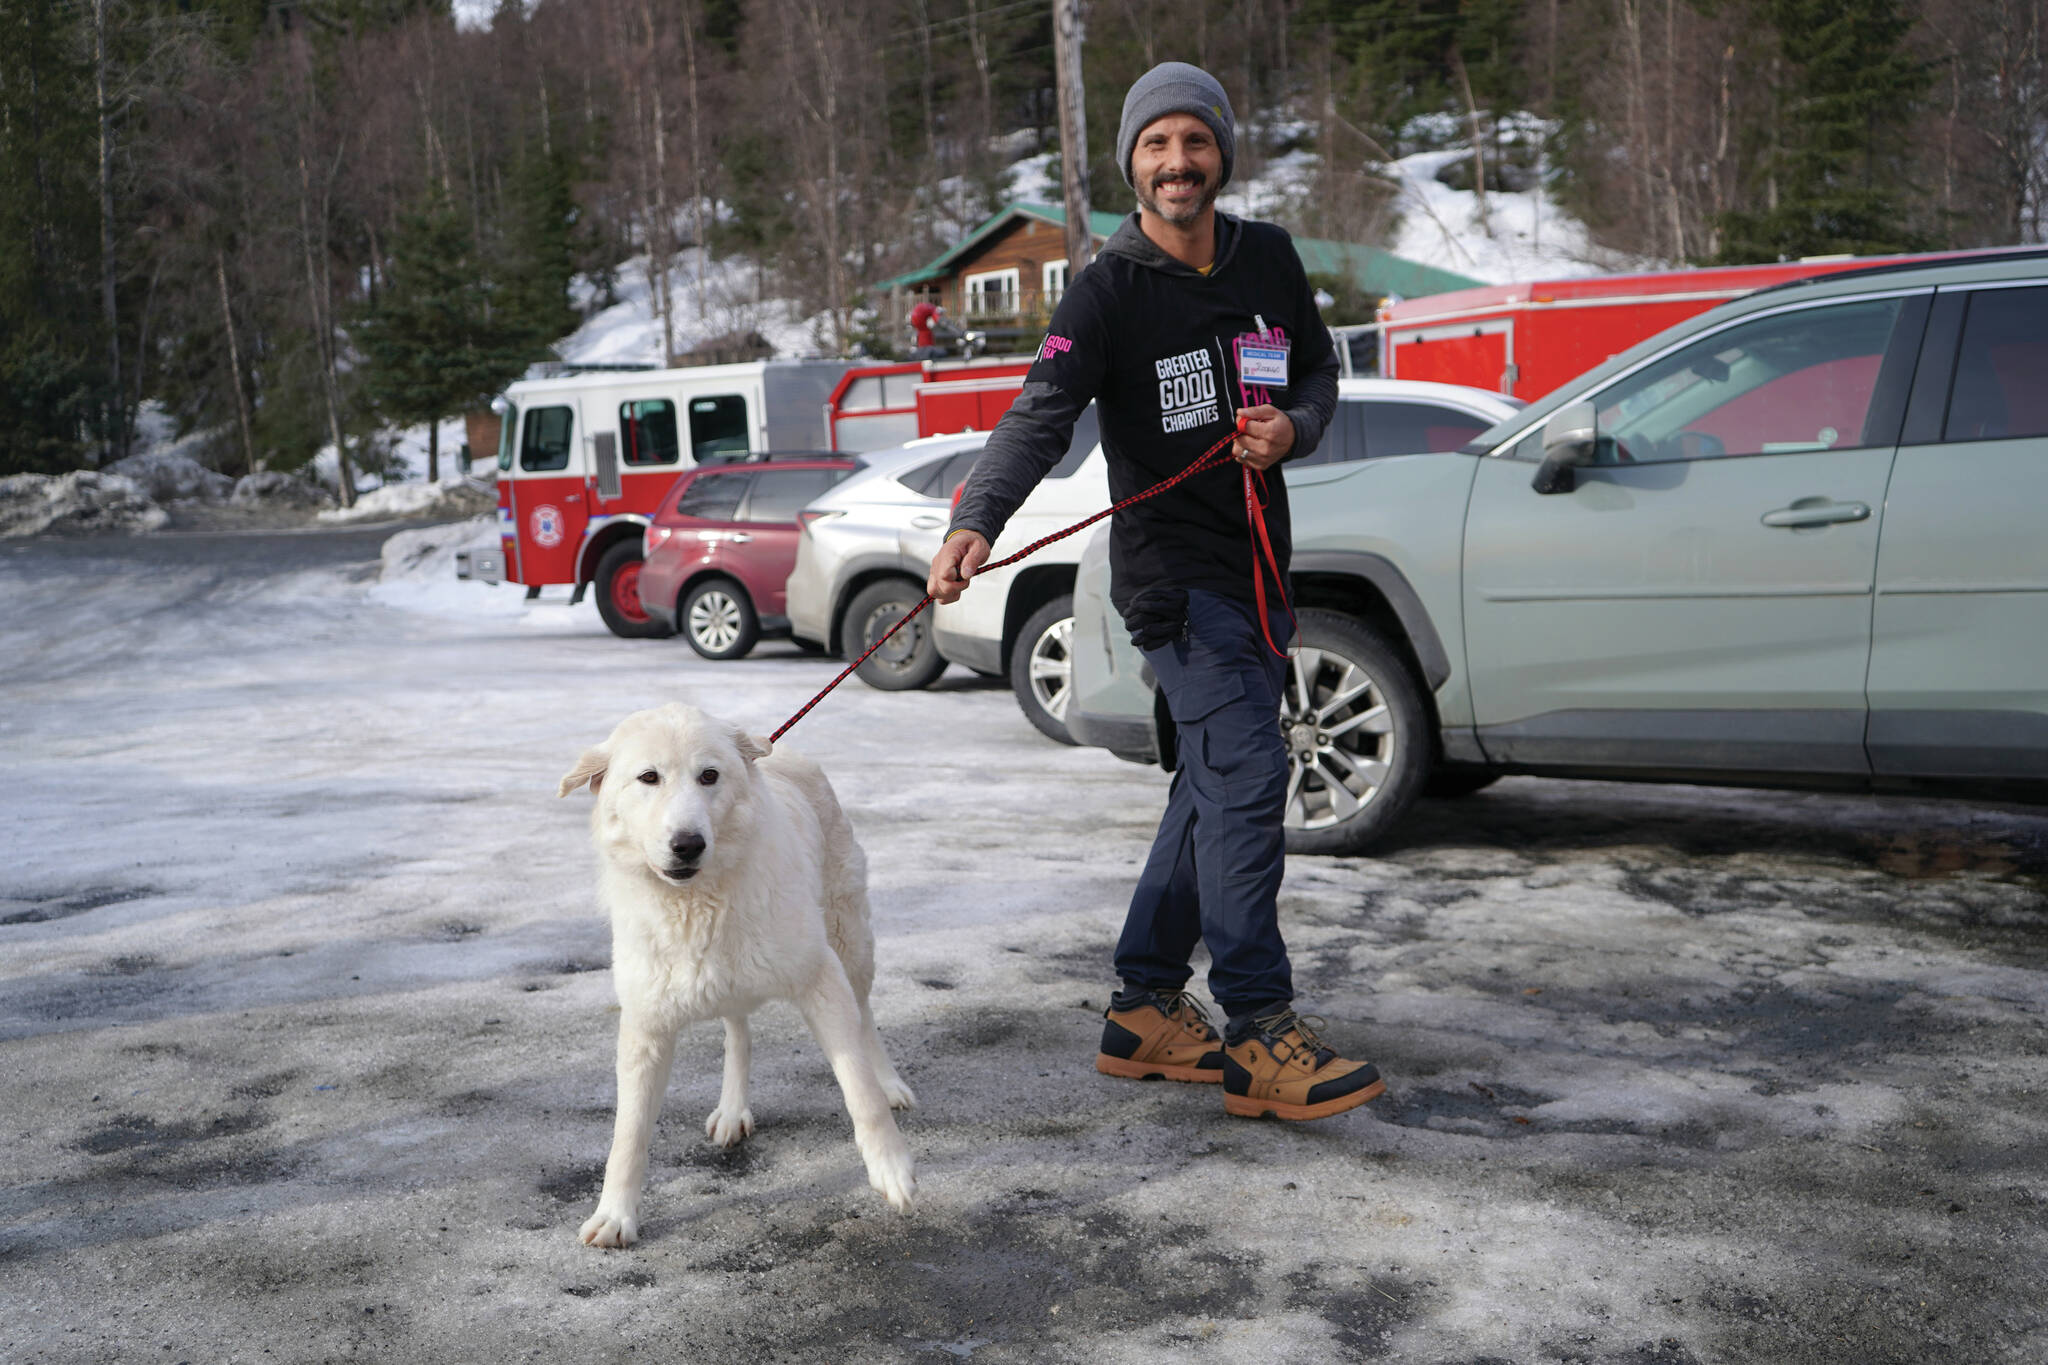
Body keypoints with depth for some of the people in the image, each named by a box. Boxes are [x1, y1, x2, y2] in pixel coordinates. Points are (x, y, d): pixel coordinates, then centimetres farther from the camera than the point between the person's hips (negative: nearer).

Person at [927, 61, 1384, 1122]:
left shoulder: (1268, 259, 8)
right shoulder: (1109, 291, -10)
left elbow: (1319, 370, 20)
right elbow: (1040, 414, -23)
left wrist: (1292, 427, -4)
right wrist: (974, 524, -40)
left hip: (1259, 568, 7)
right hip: (1175, 571, -7)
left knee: (1215, 788, 11)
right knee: (1247, 777, -16)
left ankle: (1145, 1009, 22)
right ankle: (1261, 1035, -9)